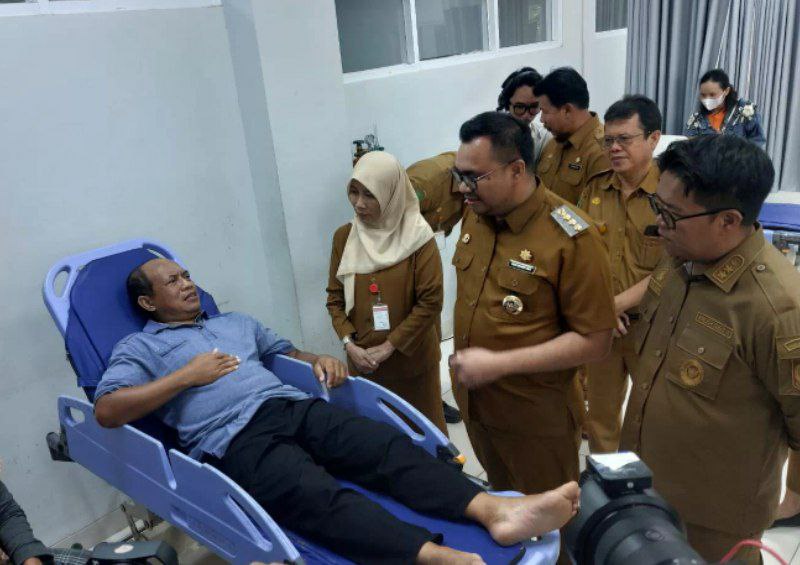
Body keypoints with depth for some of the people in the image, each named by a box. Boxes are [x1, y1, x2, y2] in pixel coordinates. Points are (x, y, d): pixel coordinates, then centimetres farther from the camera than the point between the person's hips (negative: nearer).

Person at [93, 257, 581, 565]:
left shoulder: (236, 322, 30)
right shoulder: (139, 348, 14)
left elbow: (287, 351, 35)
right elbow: (107, 411, -1)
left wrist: (319, 360, 11)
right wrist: (188, 375, -5)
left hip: (294, 407, 6)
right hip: (236, 439, -6)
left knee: (389, 444, -21)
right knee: (321, 496, -35)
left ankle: (497, 511, -37)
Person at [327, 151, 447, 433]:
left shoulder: (417, 237, -12)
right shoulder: (343, 237, 0)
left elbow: (431, 300, -15)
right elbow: (335, 297, 3)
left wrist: (389, 346, -15)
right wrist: (349, 344, -10)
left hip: (411, 356, -3)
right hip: (364, 358, 3)